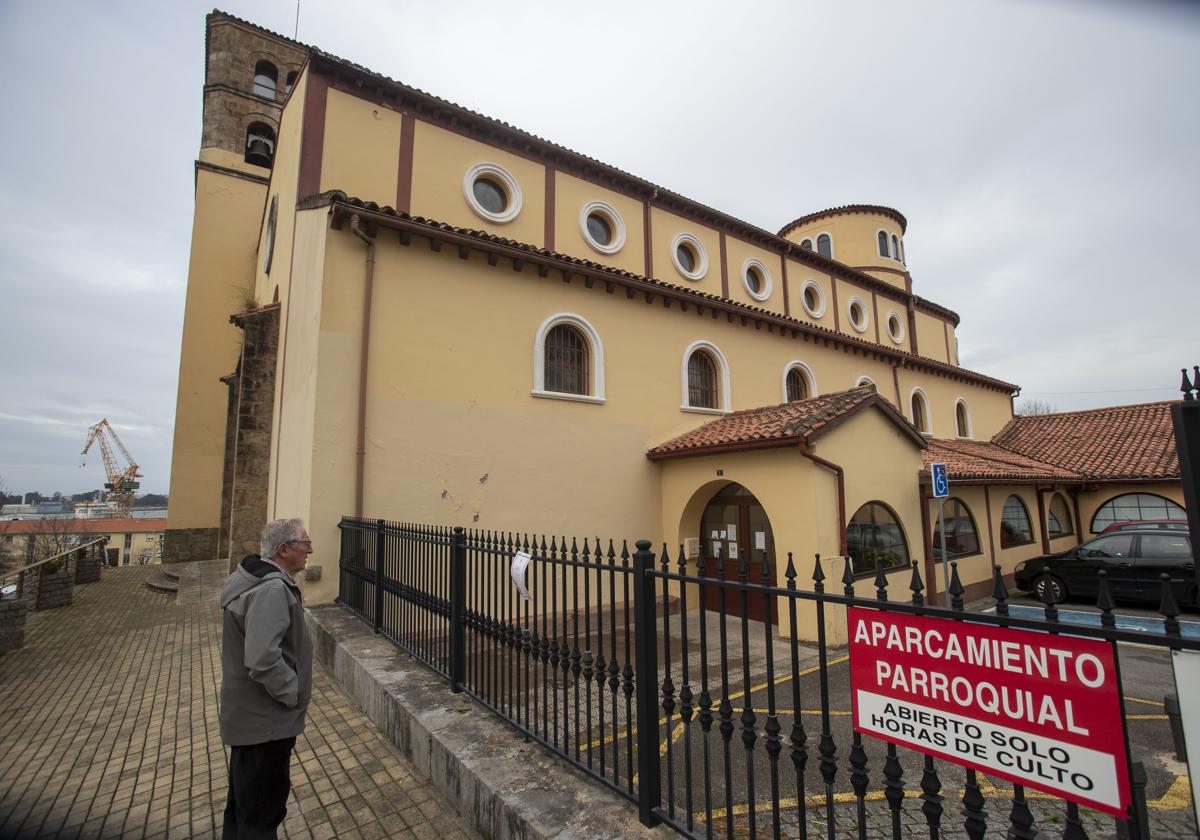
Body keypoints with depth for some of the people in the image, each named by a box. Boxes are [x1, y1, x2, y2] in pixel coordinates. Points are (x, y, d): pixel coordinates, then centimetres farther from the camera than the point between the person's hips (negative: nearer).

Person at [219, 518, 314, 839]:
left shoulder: (254, 579, 5)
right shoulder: (272, 589, -28)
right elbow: (263, 661, -35)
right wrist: (295, 692, -18)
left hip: (249, 714, 10)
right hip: (265, 722, -10)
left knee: (243, 804, 27)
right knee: (261, 814, 8)